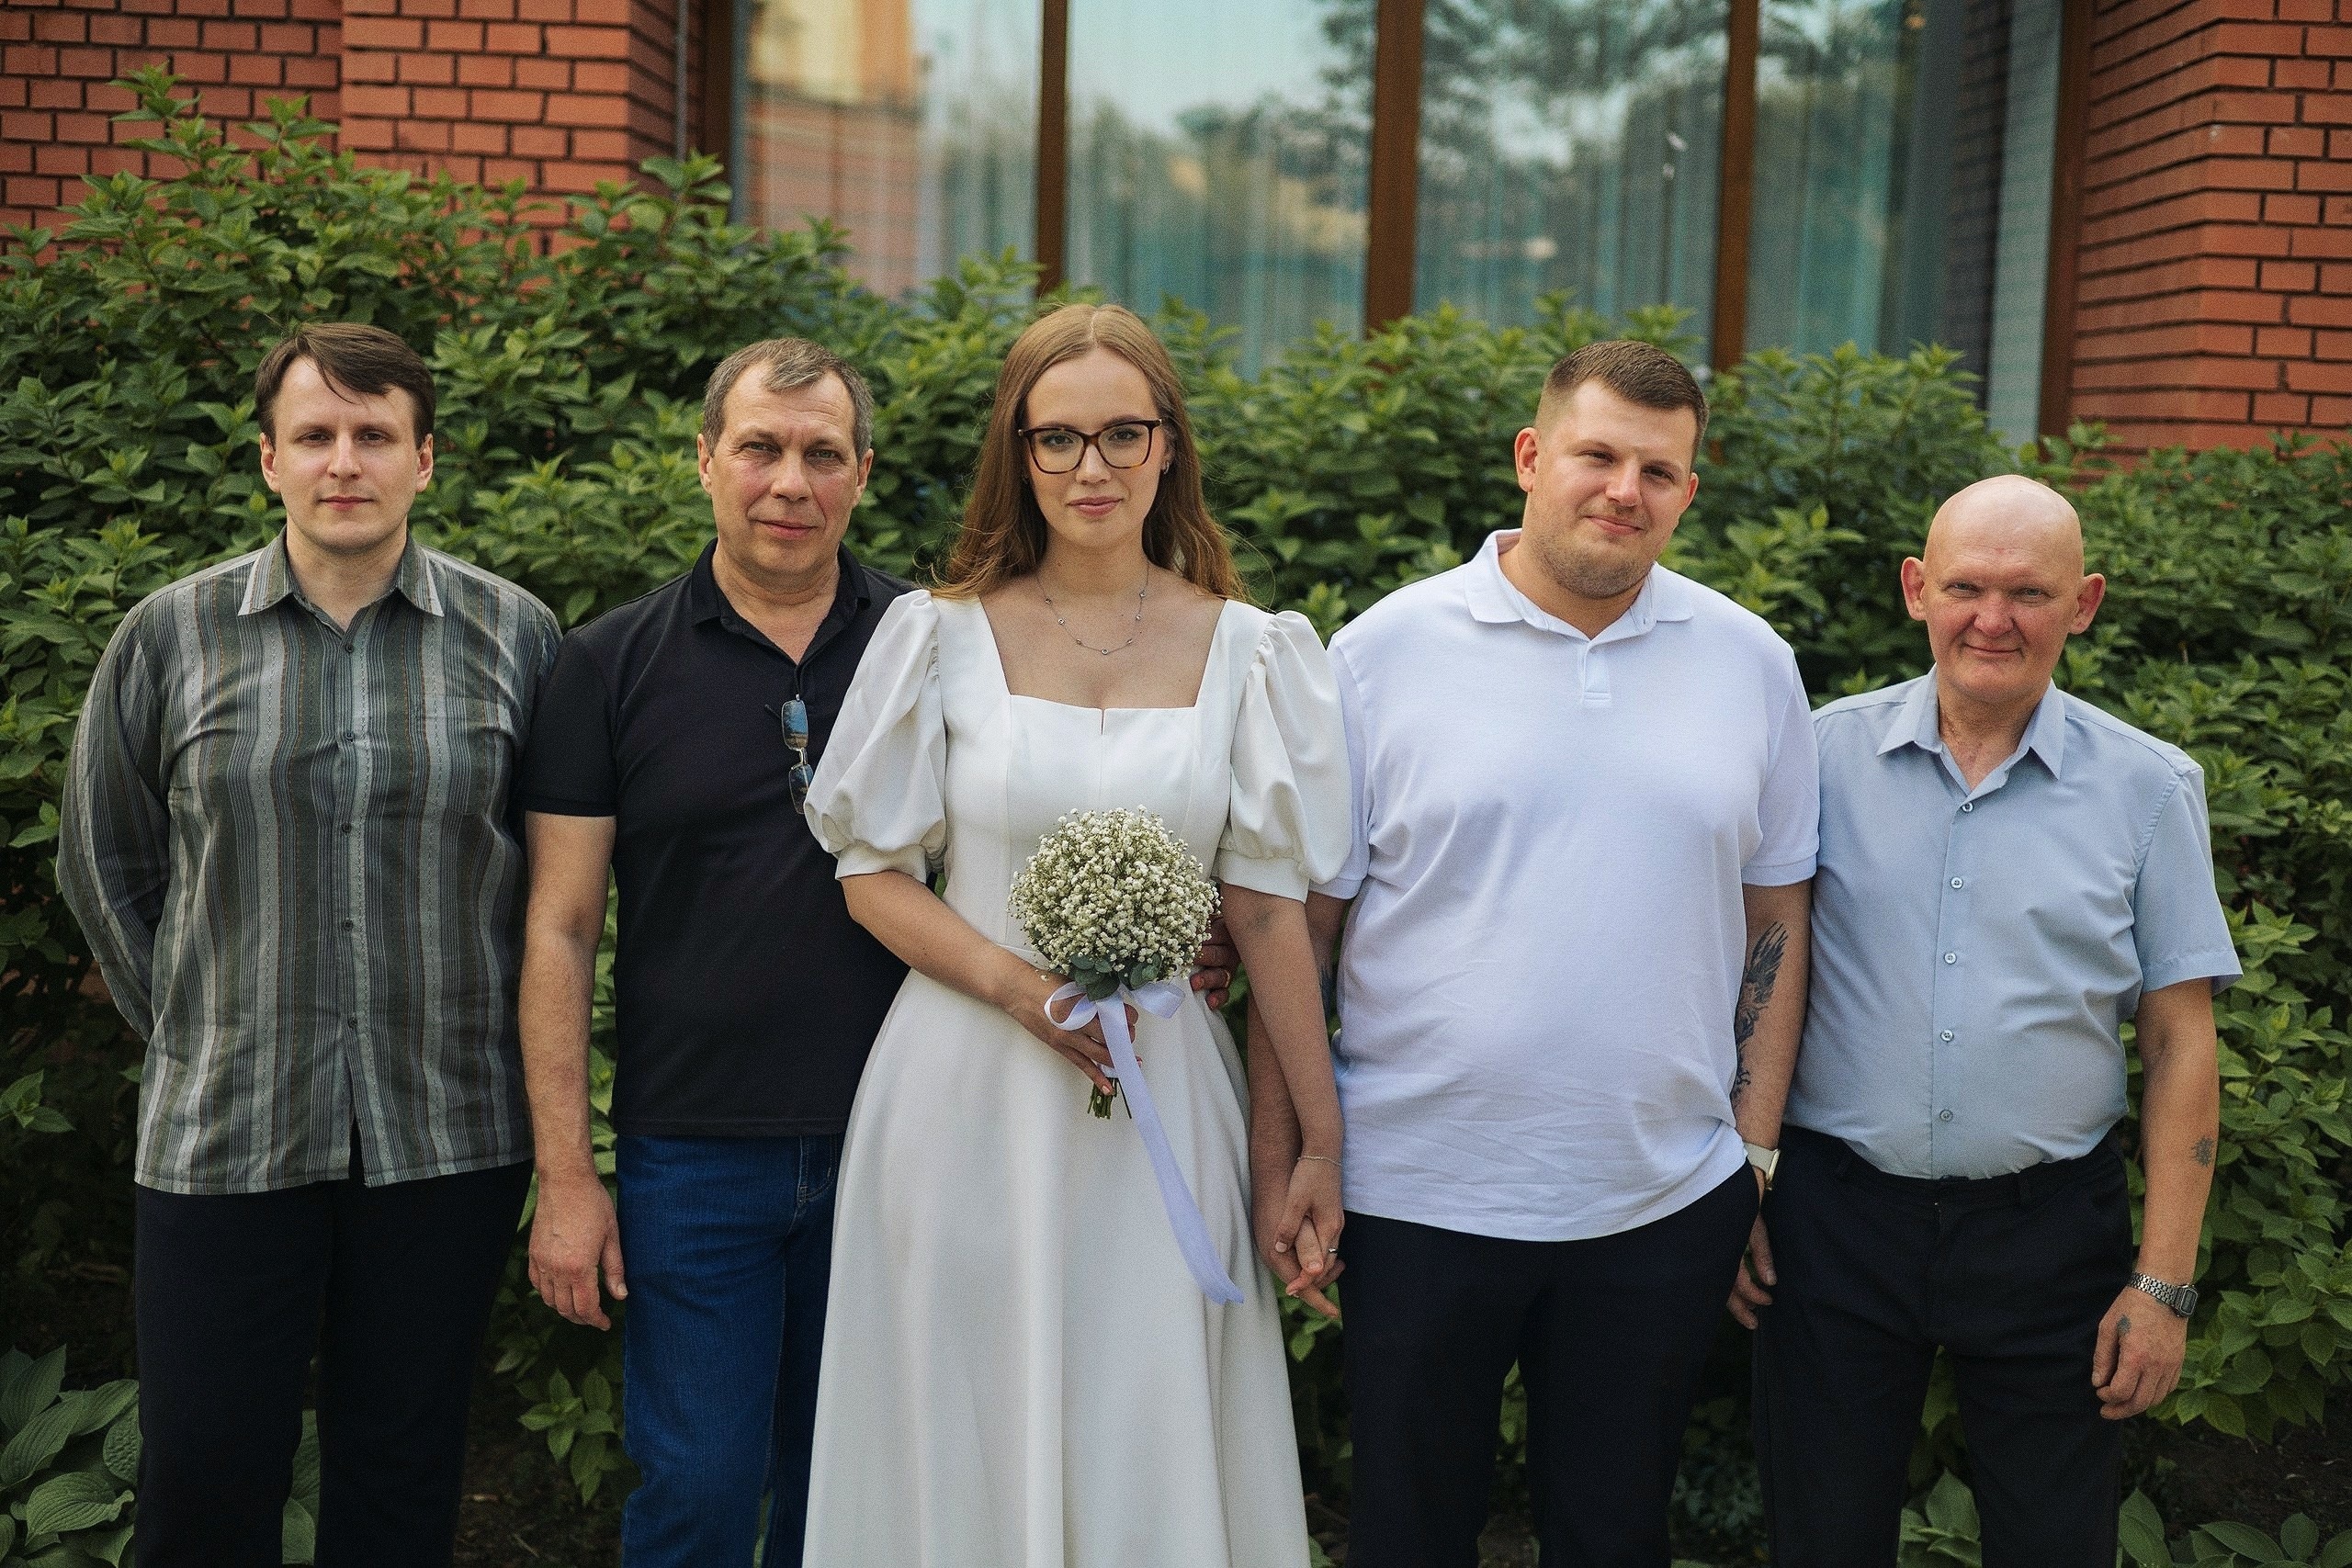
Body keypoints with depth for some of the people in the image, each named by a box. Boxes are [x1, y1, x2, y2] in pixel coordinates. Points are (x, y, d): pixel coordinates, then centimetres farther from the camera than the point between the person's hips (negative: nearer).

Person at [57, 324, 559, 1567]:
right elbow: (103, 865, 11)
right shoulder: (168, 637, 2)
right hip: (221, 1134, 0)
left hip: (447, 1134, 0)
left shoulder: (514, 636, 2)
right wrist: (193, 1032, 7)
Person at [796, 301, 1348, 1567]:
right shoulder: (943, 637, 0)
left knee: (1148, 1451, 8)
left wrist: (1320, 1138, 0)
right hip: (968, 1096, 0)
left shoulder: (1243, 652, 2)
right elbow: (874, 875, 1)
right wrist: (1019, 984, -15)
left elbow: (1268, 904, 2)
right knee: (964, 1443, 9)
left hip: (1162, 1099, 1)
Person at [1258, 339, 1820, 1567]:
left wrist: (1756, 1153, 6)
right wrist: (1277, 1158, -5)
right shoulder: (1385, 651, -4)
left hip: (1668, 1199, 2)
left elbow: (1775, 924, 9)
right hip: (1420, 1192, -2)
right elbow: (1298, 922, -2)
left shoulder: (1750, 663, 4)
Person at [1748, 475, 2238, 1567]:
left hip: (2049, 1230, 0)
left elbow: (2180, 1044, 1)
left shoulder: (2148, 789, -1)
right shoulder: (1825, 754, -1)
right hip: (1836, 1217, 0)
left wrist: (2164, 1282, -3)